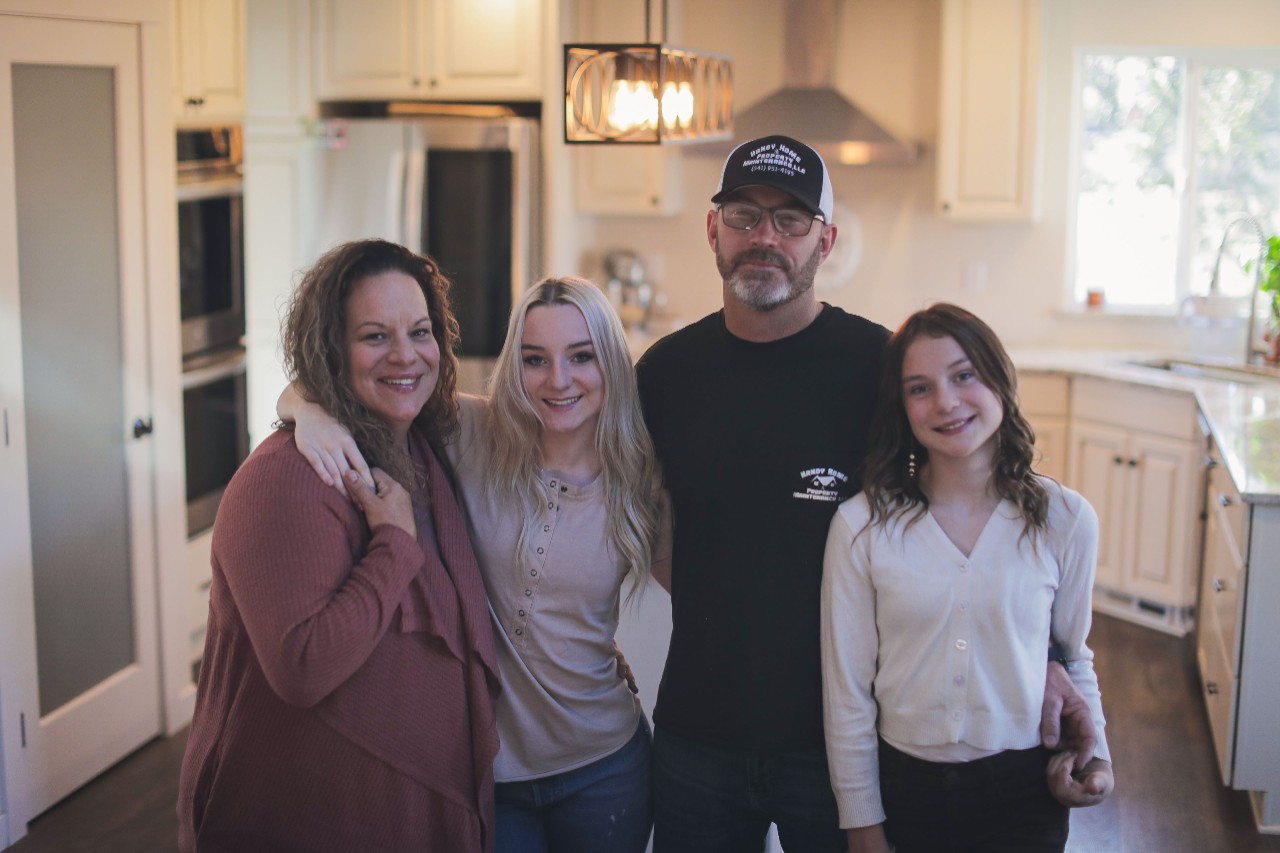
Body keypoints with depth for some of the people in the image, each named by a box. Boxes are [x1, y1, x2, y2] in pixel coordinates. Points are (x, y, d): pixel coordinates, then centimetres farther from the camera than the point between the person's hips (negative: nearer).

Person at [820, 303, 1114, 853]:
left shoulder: (1065, 520, -5)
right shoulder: (861, 525, -10)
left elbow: (1073, 658, 9)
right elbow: (847, 690, -5)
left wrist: (1092, 748, -5)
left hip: (1023, 792, 1)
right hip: (904, 785, 0)